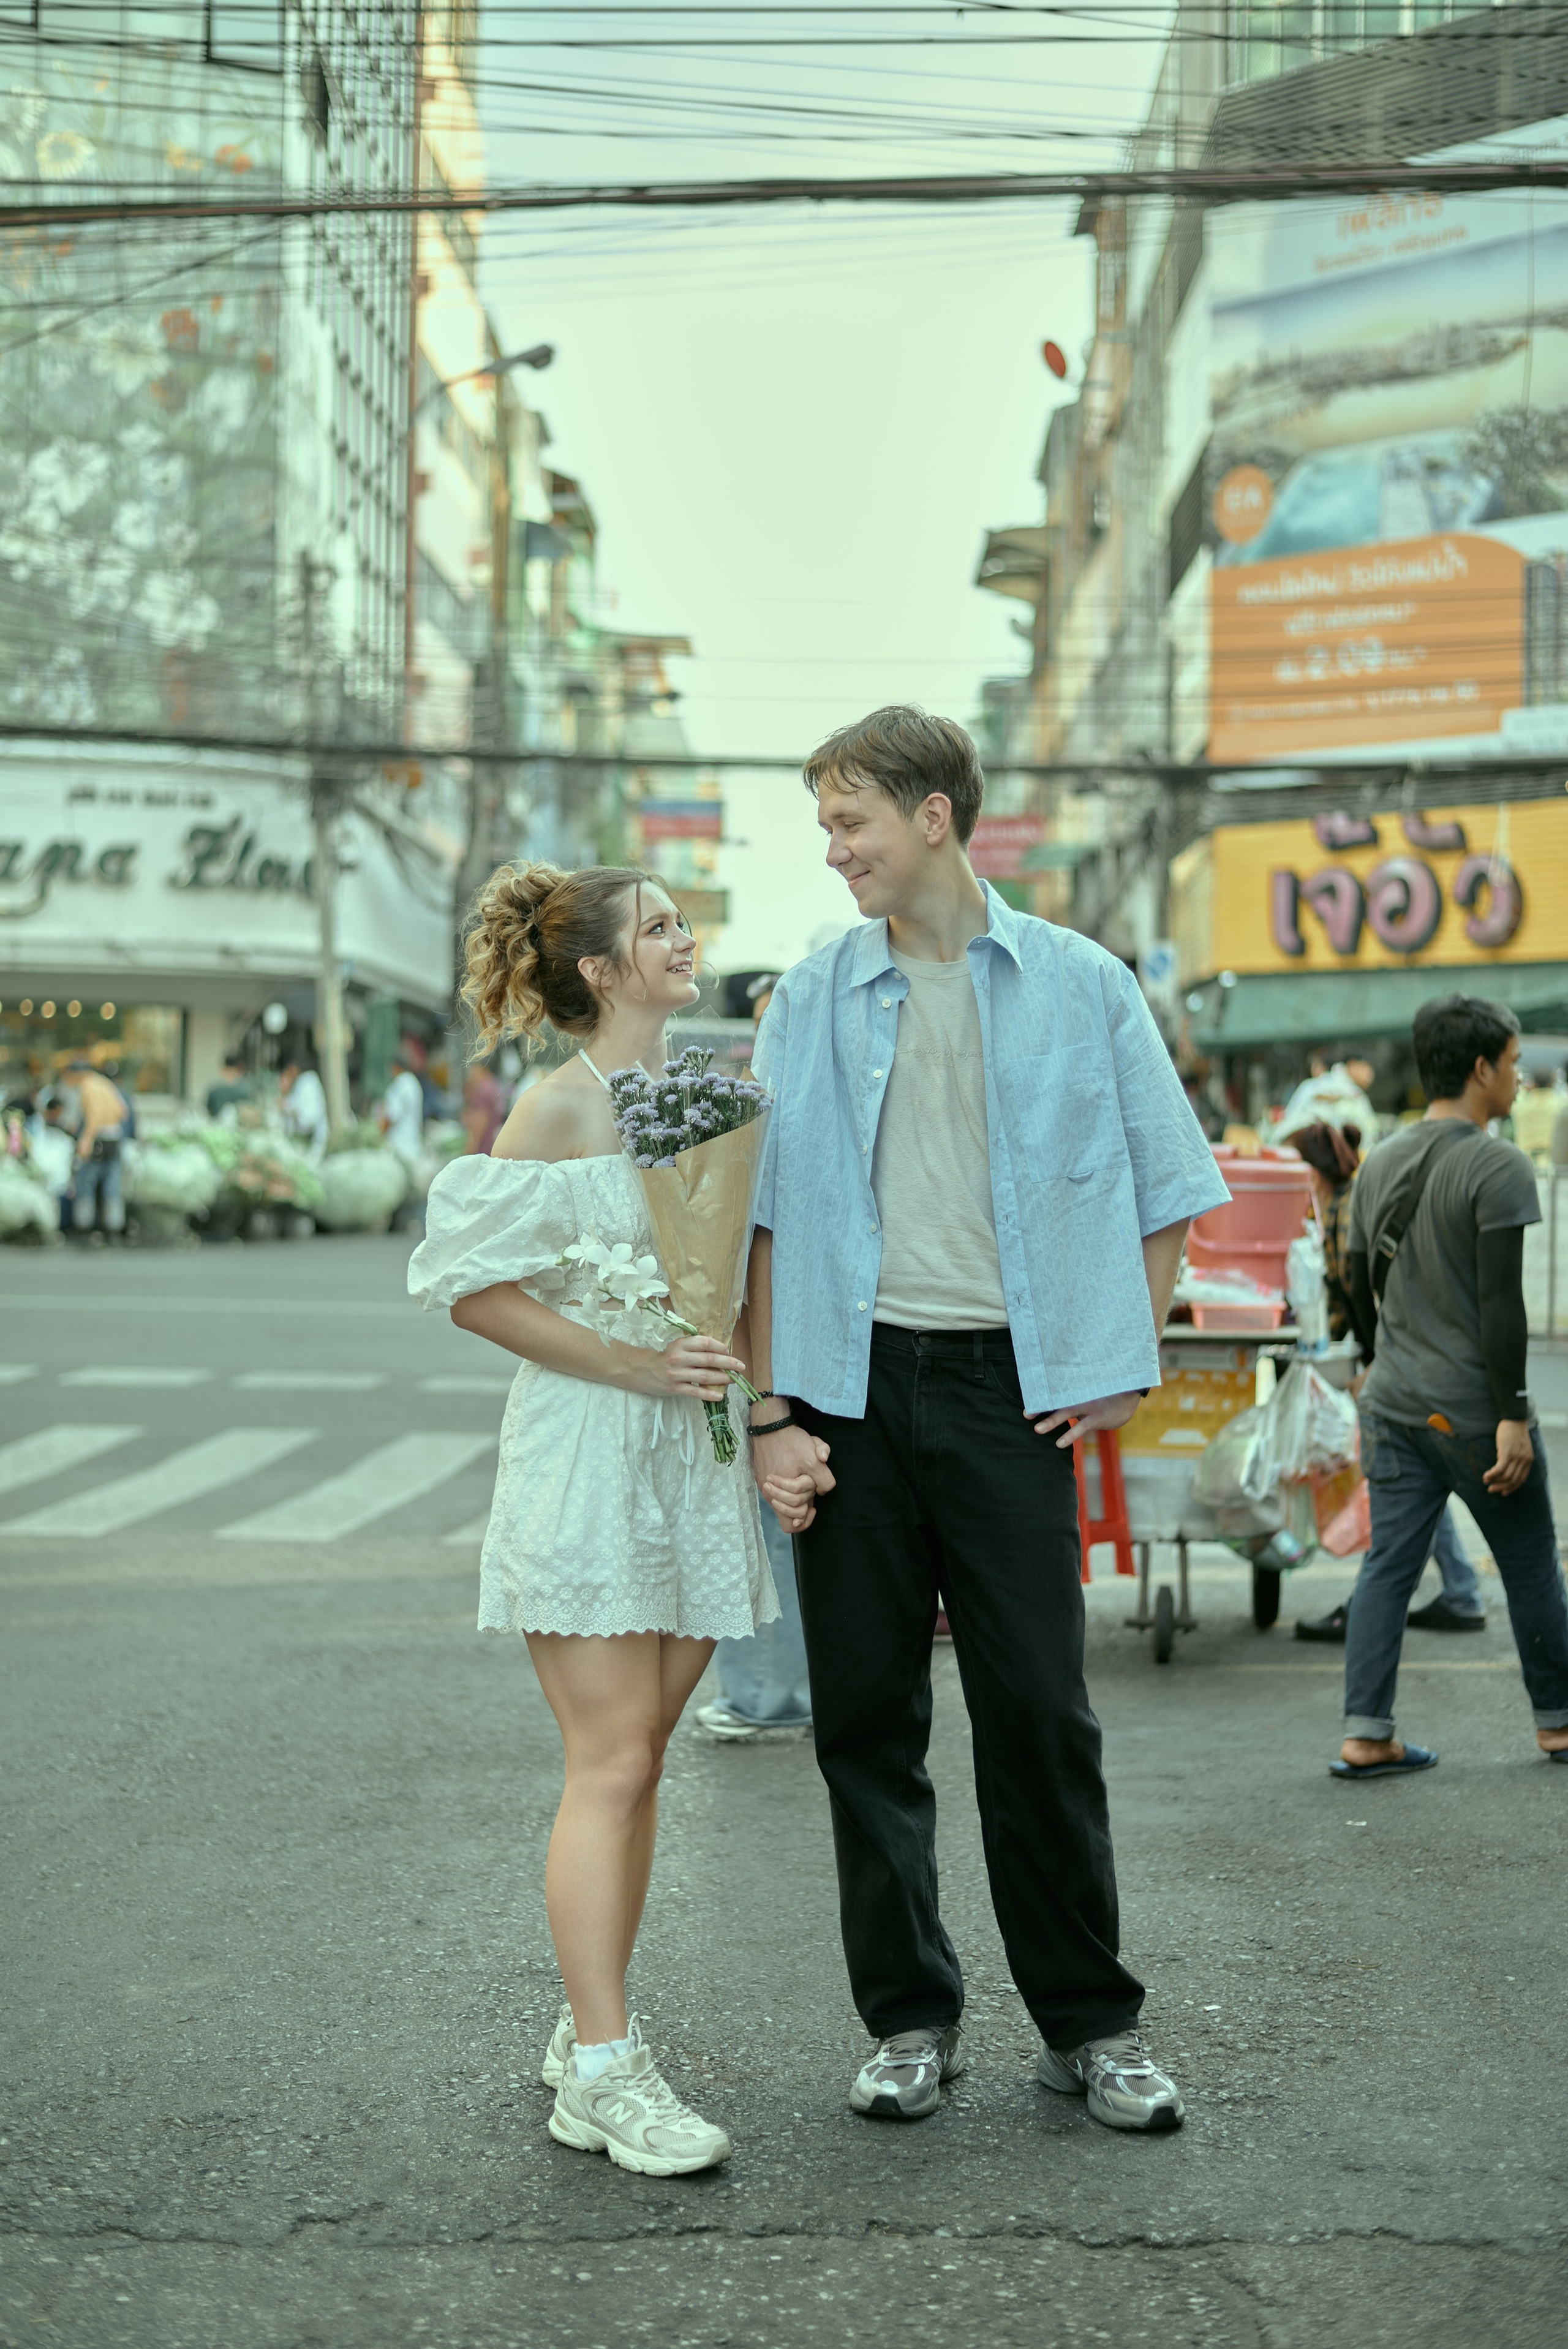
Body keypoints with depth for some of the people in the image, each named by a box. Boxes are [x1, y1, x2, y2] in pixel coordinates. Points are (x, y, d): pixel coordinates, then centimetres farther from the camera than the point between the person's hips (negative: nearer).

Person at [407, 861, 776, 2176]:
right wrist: (632, 1363, -17)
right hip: (584, 1456, -7)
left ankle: (591, 2038, 18)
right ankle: (604, 2073, -6)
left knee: (637, 1761, 9)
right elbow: (471, 1286, -13)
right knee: (612, 1764, -9)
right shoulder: (562, 1111, -9)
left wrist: (737, 1367, 11)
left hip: (686, 1458, 7)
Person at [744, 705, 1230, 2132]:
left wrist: (1121, 1368, 2)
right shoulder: (812, 1000, 7)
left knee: (1041, 1712, 1)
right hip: (854, 1384, 2)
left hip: (1011, 1388, -1)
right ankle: (912, 2018, 18)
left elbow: (1167, 1192, 10)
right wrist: (773, 1412, -2)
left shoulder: (1082, 987, 4)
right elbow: (767, 1216, 6)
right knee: (867, 1716, 5)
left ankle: (1092, 2024, 14)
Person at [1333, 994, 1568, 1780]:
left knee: (1388, 1563, 4)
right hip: (1472, 1409, -6)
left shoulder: (1381, 1164, 9)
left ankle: (1365, 1735, 0)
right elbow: (1500, 1303, -18)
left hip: (1393, 1405, 6)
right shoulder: (1498, 1168, -13)